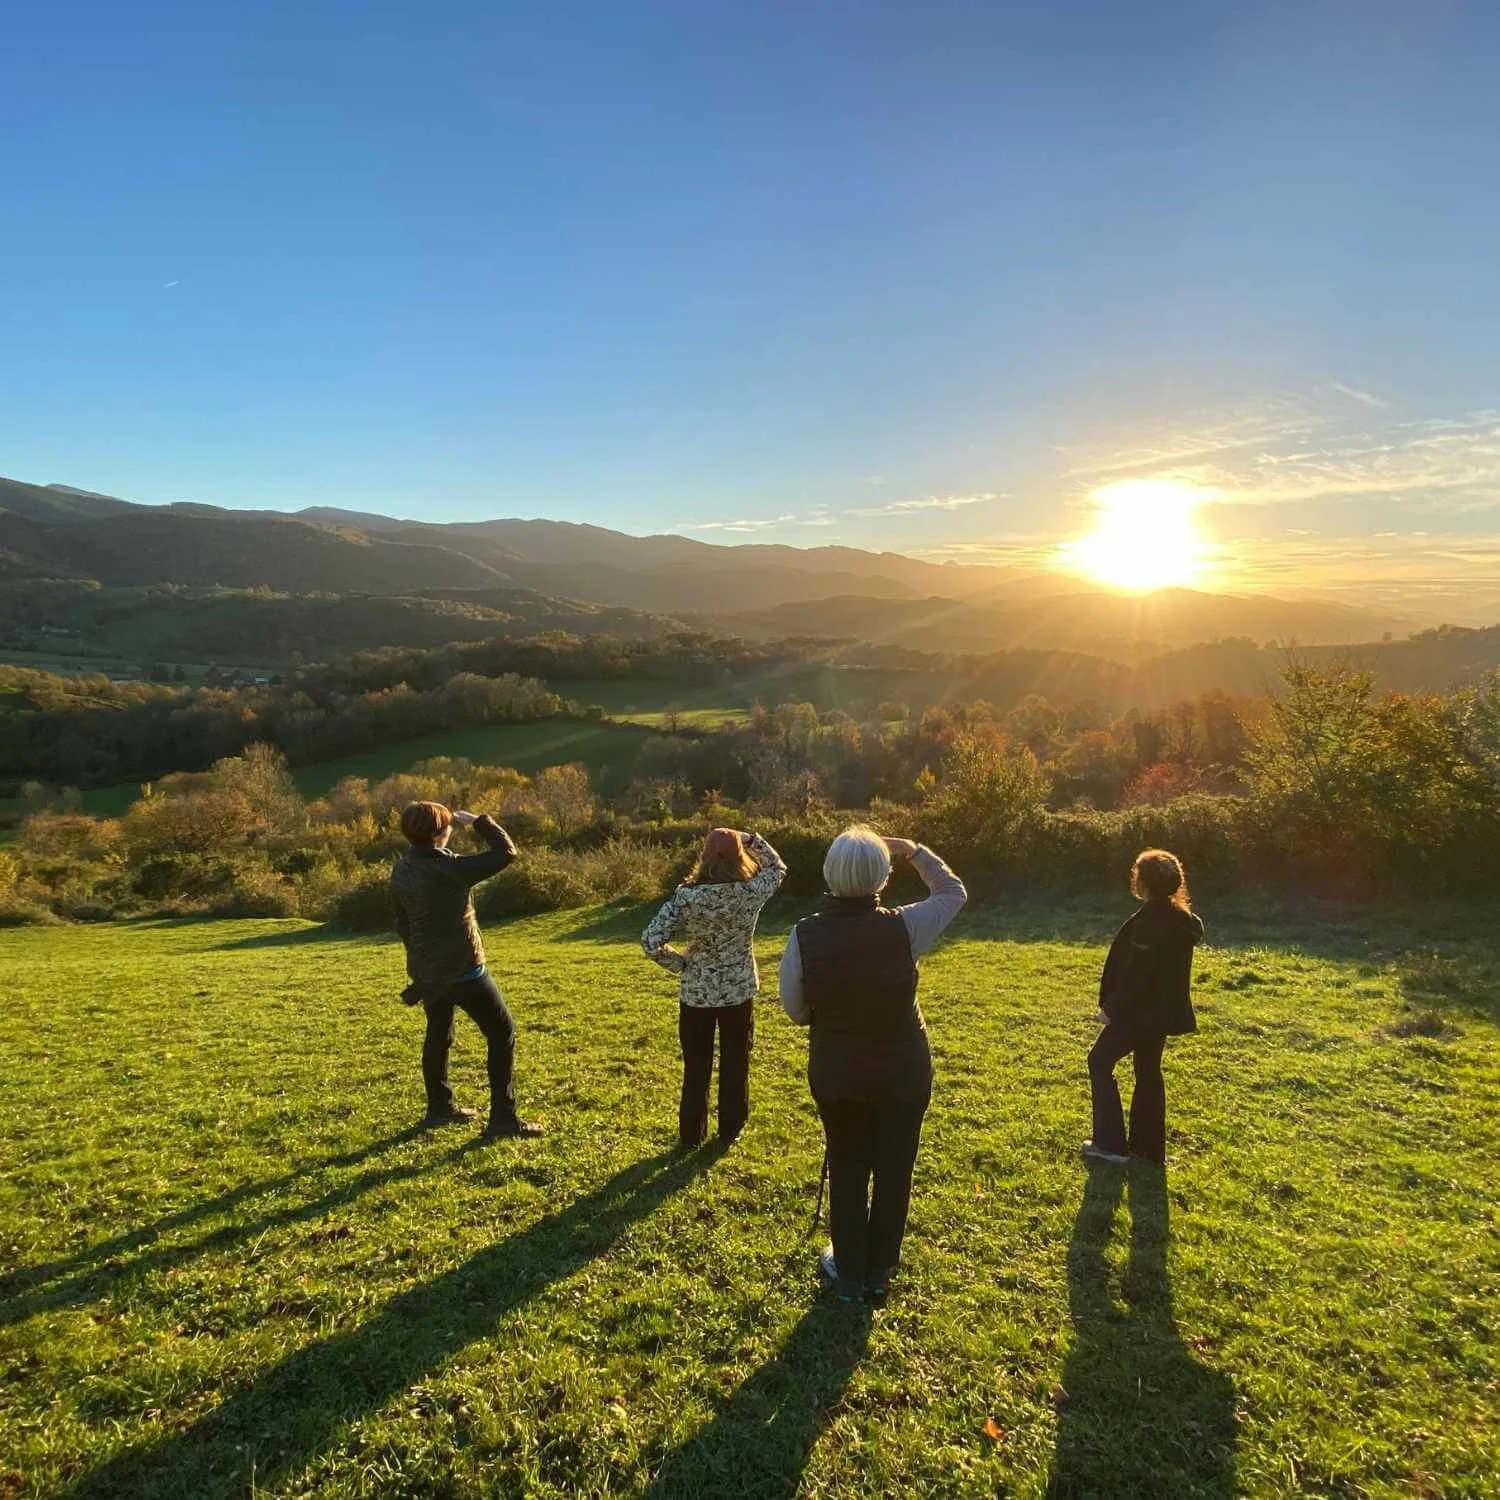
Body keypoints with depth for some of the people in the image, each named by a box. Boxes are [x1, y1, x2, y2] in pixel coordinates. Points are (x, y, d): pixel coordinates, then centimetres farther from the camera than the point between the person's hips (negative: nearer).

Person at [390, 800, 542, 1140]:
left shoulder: (400, 871, 0)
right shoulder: (450, 868, -24)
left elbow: (402, 924, 12)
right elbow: (506, 853, -20)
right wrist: (478, 821, -9)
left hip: (424, 970, 8)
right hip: (462, 971, -7)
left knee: (438, 1035, 24)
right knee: (502, 1034, 3)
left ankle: (439, 1107, 37)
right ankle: (503, 1118, 3)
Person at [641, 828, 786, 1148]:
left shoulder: (686, 896, -19)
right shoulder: (751, 893, -15)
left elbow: (650, 942, -19)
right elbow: (777, 867, 7)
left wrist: (681, 964, -5)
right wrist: (750, 839, 1)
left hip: (696, 993, 0)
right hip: (739, 992, 0)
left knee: (696, 1067, 16)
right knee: (735, 1064, 18)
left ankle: (691, 1134, 28)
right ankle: (730, 1130, 31)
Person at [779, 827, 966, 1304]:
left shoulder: (804, 935, -19)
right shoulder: (903, 928, -21)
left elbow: (795, 1009, -6)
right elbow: (953, 892, -1)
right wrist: (914, 851, 3)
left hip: (835, 1075, 1)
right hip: (903, 1072, 0)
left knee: (846, 1171, 20)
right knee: (893, 1172, 19)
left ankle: (848, 1273, 35)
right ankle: (879, 1273, 34)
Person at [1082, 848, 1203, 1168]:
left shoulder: (1148, 924, -24)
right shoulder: (1182, 919, 5)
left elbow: (1134, 974, -24)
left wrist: (1111, 1006, -14)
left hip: (1138, 1012, -9)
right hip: (1164, 1011, 9)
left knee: (1100, 1061, 4)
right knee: (1148, 1072, 18)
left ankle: (1110, 1143, 4)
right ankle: (1149, 1147, 25)